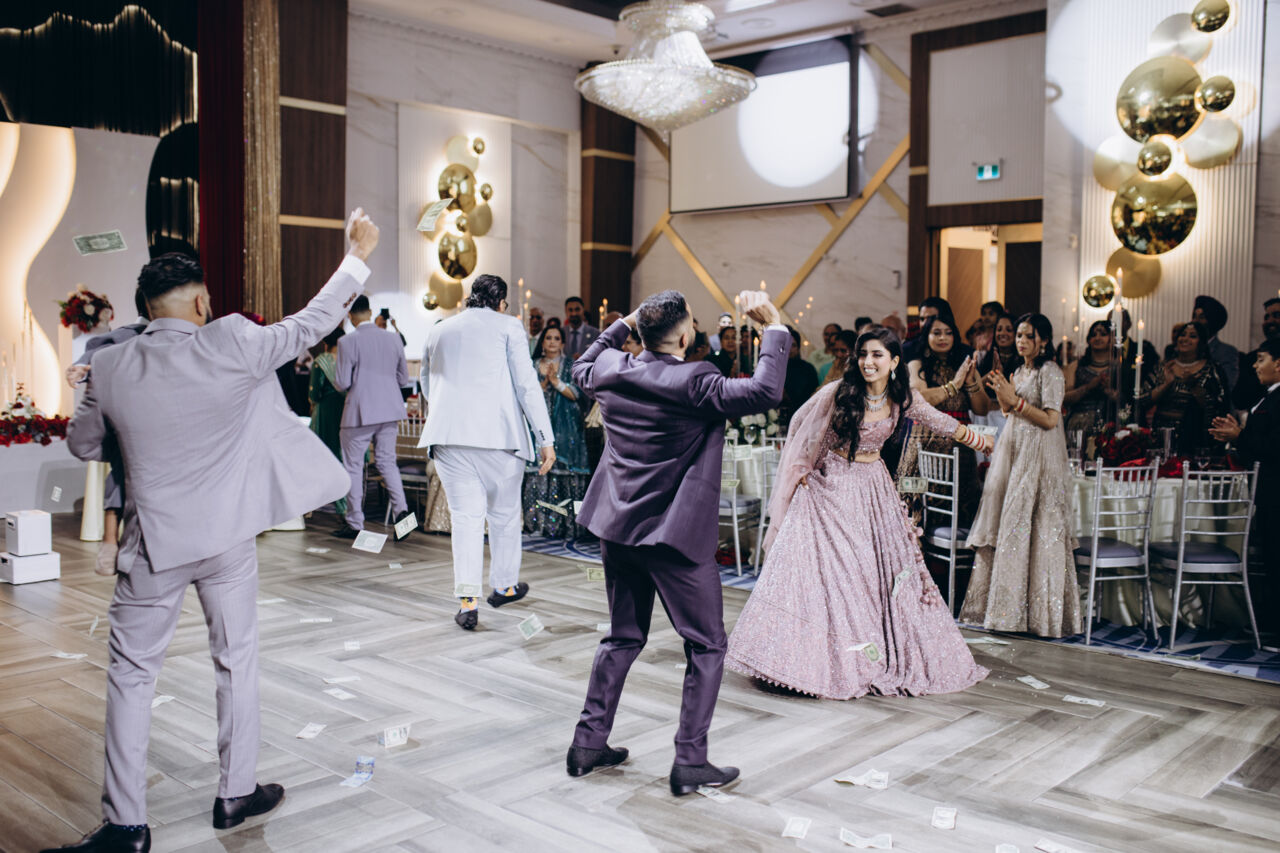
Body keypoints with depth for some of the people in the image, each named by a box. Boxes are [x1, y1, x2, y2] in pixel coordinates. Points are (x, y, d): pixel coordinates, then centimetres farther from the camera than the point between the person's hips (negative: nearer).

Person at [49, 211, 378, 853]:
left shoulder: (109, 368, -6)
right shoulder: (230, 346, -14)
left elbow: (82, 445, 8)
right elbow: (309, 325, -4)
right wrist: (357, 255, 6)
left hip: (153, 543, 1)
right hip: (227, 537, 0)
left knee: (131, 673, 11)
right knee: (236, 660, 15)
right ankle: (236, 793, 26)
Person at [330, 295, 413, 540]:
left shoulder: (348, 342, -11)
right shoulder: (393, 339, 4)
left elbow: (342, 383, -12)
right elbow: (403, 379, 9)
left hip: (359, 413, -5)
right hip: (389, 411, 5)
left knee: (353, 466, 6)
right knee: (387, 461, 14)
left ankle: (355, 524, 11)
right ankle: (401, 509, -4)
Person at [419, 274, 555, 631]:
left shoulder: (438, 330, 16)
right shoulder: (506, 325, 3)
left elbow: (426, 384, 27)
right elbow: (527, 383, -4)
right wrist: (545, 438, -4)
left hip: (447, 433, 3)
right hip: (498, 433, -3)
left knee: (465, 514, 3)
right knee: (503, 512, 13)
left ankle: (468, 600, -6)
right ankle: (504, 585, 28)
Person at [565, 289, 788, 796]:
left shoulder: (611, 370, 1)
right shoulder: (693, 383, -18)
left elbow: (581, 369, 25)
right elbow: (764, 392, -24)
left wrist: (625, 323, 26)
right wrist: (774, 327, -14)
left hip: (617, 528, 7)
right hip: (676, 532, -7)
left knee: (623, 638, 21)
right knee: (706, 646, 7)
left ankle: (588, 743, 25)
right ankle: (690, 761, 7)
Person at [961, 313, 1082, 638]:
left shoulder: (1050, 372, -8)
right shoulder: (1019, 370, 16)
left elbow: (1050, 419, -15)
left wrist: (1015, 400, -17)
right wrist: (1001, 392, 3)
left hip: (1038, 456, -8)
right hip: (1013, 451, 8)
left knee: (1028, 529, -8)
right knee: (1006, 524, 6)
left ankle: (1035, 611, 1)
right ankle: (1005, 606, 12)